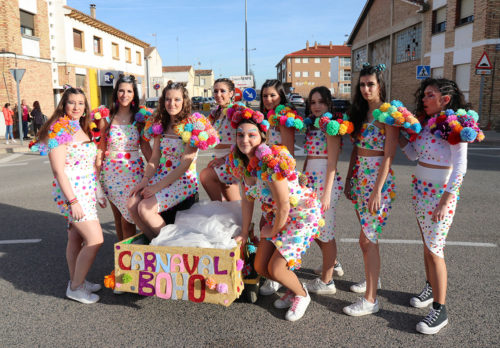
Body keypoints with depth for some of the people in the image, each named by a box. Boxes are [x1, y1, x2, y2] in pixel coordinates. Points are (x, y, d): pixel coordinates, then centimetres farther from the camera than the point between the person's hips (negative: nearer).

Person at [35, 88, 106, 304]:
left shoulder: (80, 128, 13)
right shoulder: (59, 129, -13)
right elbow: (58, 170, -18)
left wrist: (98, 192, 18)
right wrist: (73, 201, -21)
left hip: (85, 191, 8)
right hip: (72, 192, -8)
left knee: (76, 239, 16)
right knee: (95, 240, -8)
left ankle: (76, 281, 28)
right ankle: (75, 288, 8)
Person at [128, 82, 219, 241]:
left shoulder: (192, 126, -11)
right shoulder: (160, 124, 10)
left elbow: (185, 165, -16)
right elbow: (154, 159, 10)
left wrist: (158, 186, -17)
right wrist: (145, 180, -7)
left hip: (184, 181, -7)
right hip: (161, 176, 7)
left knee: (144, 208, -21)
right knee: (131, 204, -12)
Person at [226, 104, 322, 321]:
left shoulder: (271, 161, -30)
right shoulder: (239, 161, -6)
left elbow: (284, 206, -25)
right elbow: (247, 199, 5)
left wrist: (273, 232, -9)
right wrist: (244, 232, 6)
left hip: (301, 214, -8)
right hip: (275, 215, 8)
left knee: (275, 268, -9)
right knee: (259, 267, 7)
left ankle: (302, 295, 23)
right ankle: (292, 289, 36)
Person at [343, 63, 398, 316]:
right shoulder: (360, 112, 11)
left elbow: (388, 156, -16)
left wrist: (377, 191, -19)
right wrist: (349, 179, 14)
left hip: (378, 181, -7)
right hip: (359, 178, 7)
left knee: (367, 239, -6)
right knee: (368, 235, 17)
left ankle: (371, 300, 3)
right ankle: (372, 279, 36)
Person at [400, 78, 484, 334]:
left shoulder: (456, 125, -13)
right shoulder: (426, 122, 9)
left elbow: (460, 168, -17)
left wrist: (445, 202, -19)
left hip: (440, 192, -7)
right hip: (421, 189, 7)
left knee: (434, 249, -5)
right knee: (427, 244, 17)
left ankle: (440, 310, 6)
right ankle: (430, 288, 36)